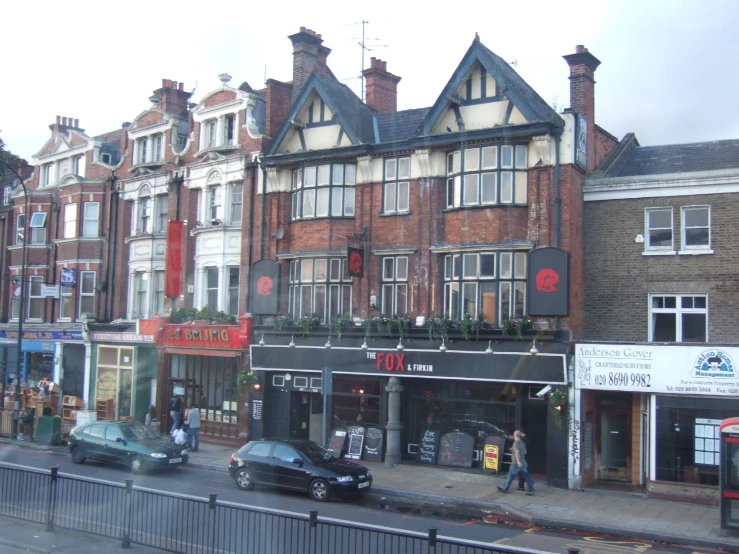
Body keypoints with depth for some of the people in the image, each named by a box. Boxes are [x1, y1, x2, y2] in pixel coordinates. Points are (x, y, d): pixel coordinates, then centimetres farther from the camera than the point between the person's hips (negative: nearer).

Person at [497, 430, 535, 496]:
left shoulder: (516, 442, -12)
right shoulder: (522, 443, 11)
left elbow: (517, 452, -23)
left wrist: (518, 461, -27)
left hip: (516, 463, -7)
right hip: (523, 462, 7)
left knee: (510, 476, 5)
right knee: (526, 477, 6)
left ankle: (505, 489, 15)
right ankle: (531, 491, 1)